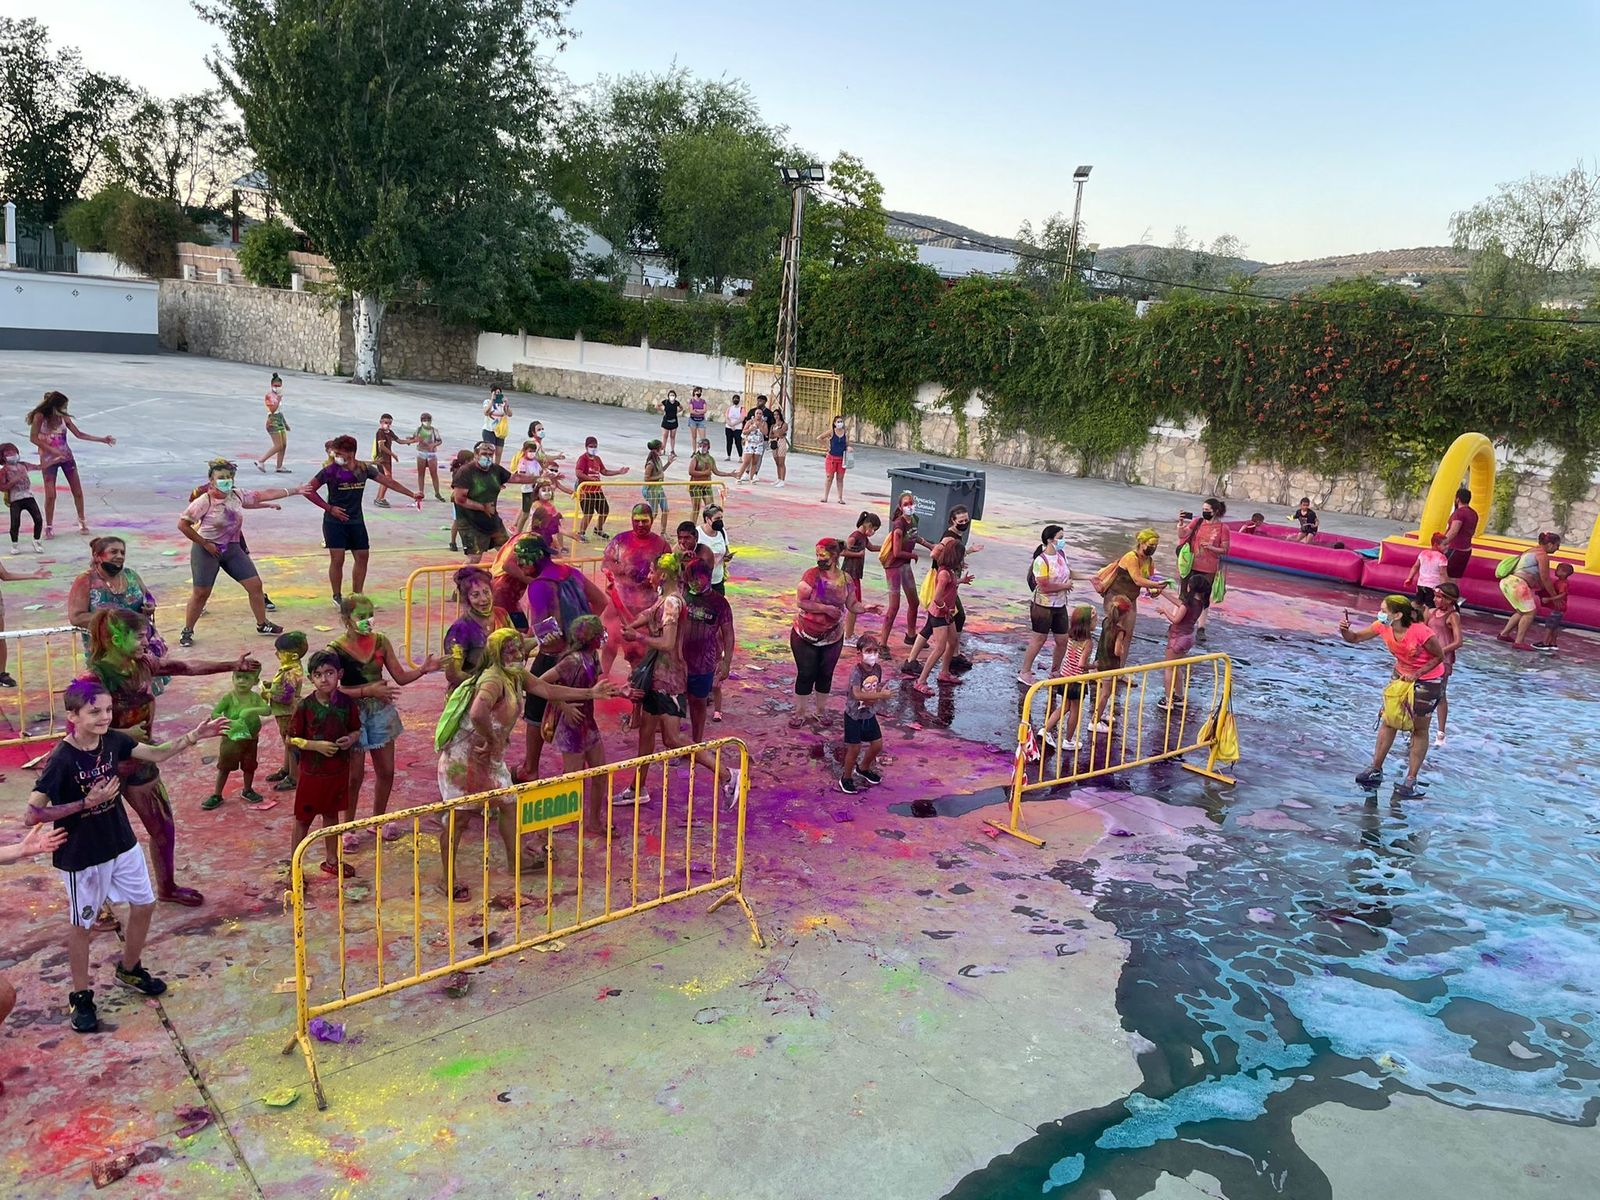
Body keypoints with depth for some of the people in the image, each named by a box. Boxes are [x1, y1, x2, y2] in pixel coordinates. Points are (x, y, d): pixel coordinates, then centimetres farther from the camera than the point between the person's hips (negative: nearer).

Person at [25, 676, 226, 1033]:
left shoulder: (113, 741, -7)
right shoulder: (61, 760, -25)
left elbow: (156, 754, 7)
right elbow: (33, 814, -26)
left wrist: (192, 737, -5)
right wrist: (85, 803, -30)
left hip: (122, 843, 6)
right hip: (81, 855, -6)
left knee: (144, 905, 16)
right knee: (82, 924, 10)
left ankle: (129, 970, 40)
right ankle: (81, 997, 29)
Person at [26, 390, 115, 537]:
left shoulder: (64, 418, -2)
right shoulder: (40, 417, -14)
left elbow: (79, 434, 5)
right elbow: (33, 438, -17)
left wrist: (102, 440, 1)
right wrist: (53, 450, -24)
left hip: (66, 457, 4)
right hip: (49, 459, -4)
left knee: (78, 492, 4)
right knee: (50, 495, -7)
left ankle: (81, 521, 21)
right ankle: (49, 526, 10)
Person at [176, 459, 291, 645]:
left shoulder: (237, 496, -1)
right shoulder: (204, 501, -18)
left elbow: (264, 494, 3)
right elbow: (183, 525, -18)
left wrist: (294, 491, 3)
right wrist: (204, 543, -15)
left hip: (232, 548, 6)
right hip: (207, 550, -6)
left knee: (255, 584, 2)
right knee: (201, 593, -2)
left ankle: (262, 624, 18)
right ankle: (187, 631, 15)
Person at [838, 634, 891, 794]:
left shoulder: (877, 669, -4)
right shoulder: (857, 672, -26)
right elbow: (857, 694, -39)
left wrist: (873, 698, -13)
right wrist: (880, 695, -41)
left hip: (870, 714, 7)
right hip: (854, 716, -7)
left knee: (877, 744, 14)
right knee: (854, 749, 2)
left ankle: (863, 769, 40)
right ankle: (846, 778, 23)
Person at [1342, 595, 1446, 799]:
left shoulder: (1422, 633, -33)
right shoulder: (1382, 627, -16)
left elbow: (1439, 656, -18)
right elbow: (1355, 638, -6)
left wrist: (1417, 674, -22)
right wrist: (1344, 630, -28)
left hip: (1429, 678, -5)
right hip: (1401, 674, 5)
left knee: (1419, 729, 4)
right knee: (1388, 720, 4)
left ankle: (1411, 780, 10)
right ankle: (1376, 769, 13)